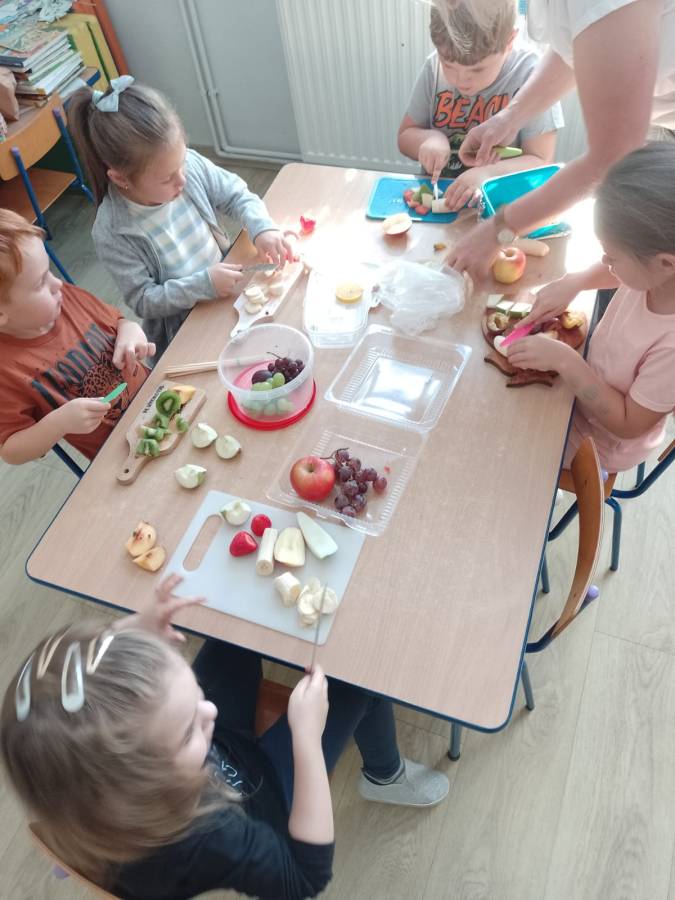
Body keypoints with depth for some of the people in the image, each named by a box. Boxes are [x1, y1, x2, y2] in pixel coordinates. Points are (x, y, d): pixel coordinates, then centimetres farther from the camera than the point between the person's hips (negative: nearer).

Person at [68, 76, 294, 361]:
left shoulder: (190, 164, -12)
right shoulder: (112, 233, -23)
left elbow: (236, 195, 2)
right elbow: (143, 301, -18)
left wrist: (262, 228, -18)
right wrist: (204, 284, -27)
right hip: (182, 333, -5)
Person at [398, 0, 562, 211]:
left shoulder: (531, 75, -11)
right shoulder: (434, 67, -1)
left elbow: (540, 162, -12)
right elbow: (405, 136, 8)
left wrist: (487, 174, -28)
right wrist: (431, 138, -12)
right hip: (436, 194, 3)